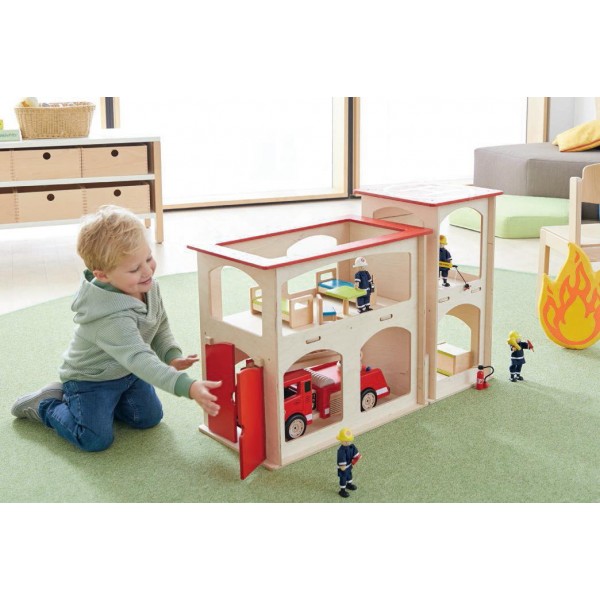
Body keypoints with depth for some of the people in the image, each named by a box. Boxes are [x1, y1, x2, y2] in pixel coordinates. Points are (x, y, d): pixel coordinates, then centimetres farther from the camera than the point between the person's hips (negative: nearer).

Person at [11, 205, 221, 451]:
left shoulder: (149, 286, -15)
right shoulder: (112, 319, -41)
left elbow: (160, 326, 1)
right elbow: (140, 360, -47)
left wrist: (172, 356, -16)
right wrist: (187, 387, -56)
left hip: (127, 372, 7)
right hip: (89, 378, -7)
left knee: (149, 418, 7)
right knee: (96, 440, -11)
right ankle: (43, 404, 13)